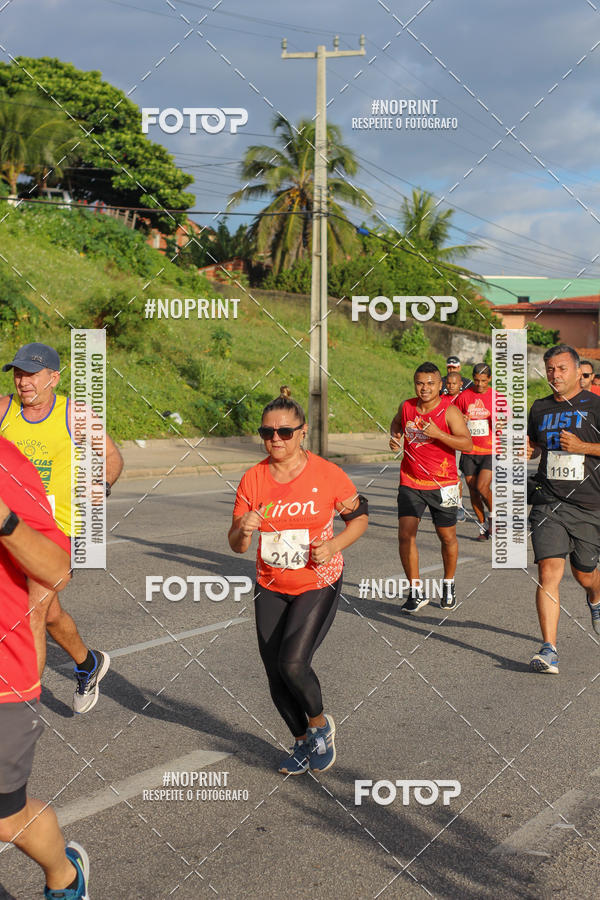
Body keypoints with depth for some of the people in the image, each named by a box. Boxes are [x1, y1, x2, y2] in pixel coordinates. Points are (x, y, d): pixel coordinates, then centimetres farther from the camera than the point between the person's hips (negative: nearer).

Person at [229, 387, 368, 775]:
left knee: (292, 663, -19)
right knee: (275, 674, 7)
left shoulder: (327, 474, -12)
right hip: (271, 587, 4)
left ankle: (320, 723, 12)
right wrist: (244, 532, -24)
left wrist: (334, 546, -14)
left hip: (318, 585, -4)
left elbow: (359, 516, 3)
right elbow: (236, 545, 0)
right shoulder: (253, 479, -5)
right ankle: (302, 741, 33)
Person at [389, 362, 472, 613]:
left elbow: (467, 444, -17)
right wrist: (394, 436, 3)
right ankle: (416, 592, -1)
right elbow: (397, 422, 24)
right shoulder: (406, 407, 0)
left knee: (447, 537, 10)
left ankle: (449, 586, 33)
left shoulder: (449, 410, -12)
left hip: (443, 484, -2)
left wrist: (438, 434, -28)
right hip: (410, 482, 2)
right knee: (405, 534, -11)